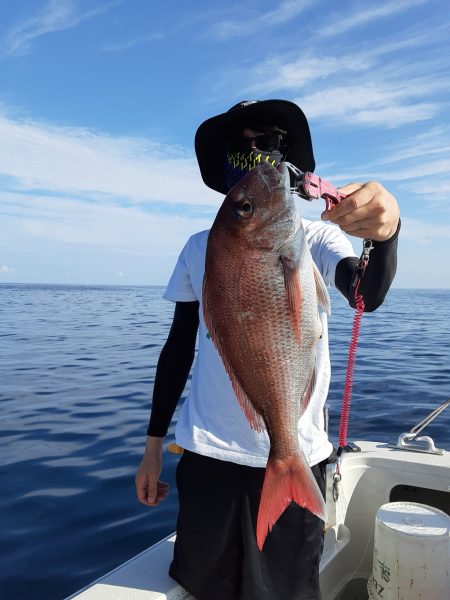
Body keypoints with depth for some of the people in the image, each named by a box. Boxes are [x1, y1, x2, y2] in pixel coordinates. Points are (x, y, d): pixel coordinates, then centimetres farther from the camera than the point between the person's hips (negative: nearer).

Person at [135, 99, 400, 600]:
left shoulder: (317, 238, -1)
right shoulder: (200, 248, 5)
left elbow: (368, 294, -21)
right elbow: (178, 348, 8)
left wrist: (385, 232, -43)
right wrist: (153, 445, 6)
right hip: (207, 453, 2)